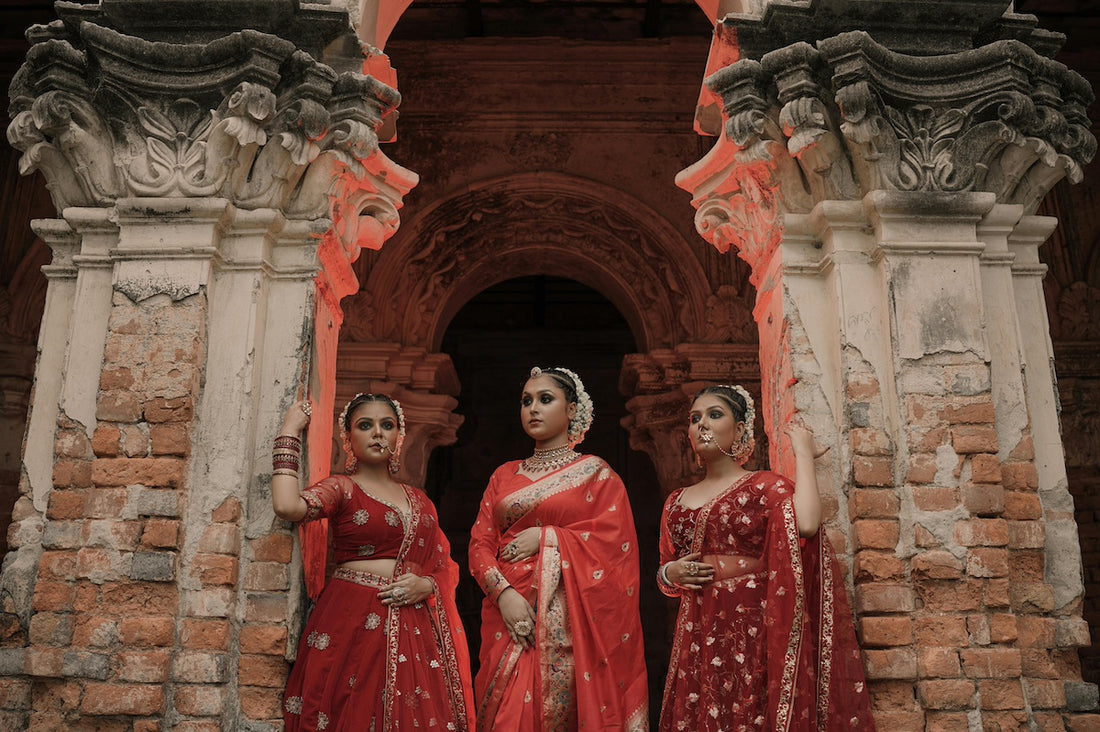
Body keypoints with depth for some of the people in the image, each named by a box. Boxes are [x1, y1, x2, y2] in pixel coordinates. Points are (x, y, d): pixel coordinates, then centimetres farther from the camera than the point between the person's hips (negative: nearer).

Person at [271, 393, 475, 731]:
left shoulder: (419, 501, 16)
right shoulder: (342, 488, 2)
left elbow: (445, 567, 19)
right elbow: (287, 506, -19)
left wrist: (426, 585, -5)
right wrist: (289, 431, -8)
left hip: (412, 627, 4)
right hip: (352, 622, -4)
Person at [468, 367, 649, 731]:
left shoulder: (595, 472, 5)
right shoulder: (504, 476, 14)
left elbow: (616, 538, -5)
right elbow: (480, 543, 7)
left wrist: (546, 538, -10)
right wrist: (503, 592, -10)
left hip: (570, 617, -3)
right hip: (511, 610, 3)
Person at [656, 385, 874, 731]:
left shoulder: (765, 487, -1)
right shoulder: (677, 501, 13)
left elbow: (806, 523, -23)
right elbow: (664, 571, 21)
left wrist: (803, 453, -11)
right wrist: (671, 572, -3)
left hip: (751, 633, -4)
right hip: (695, 636, 4)